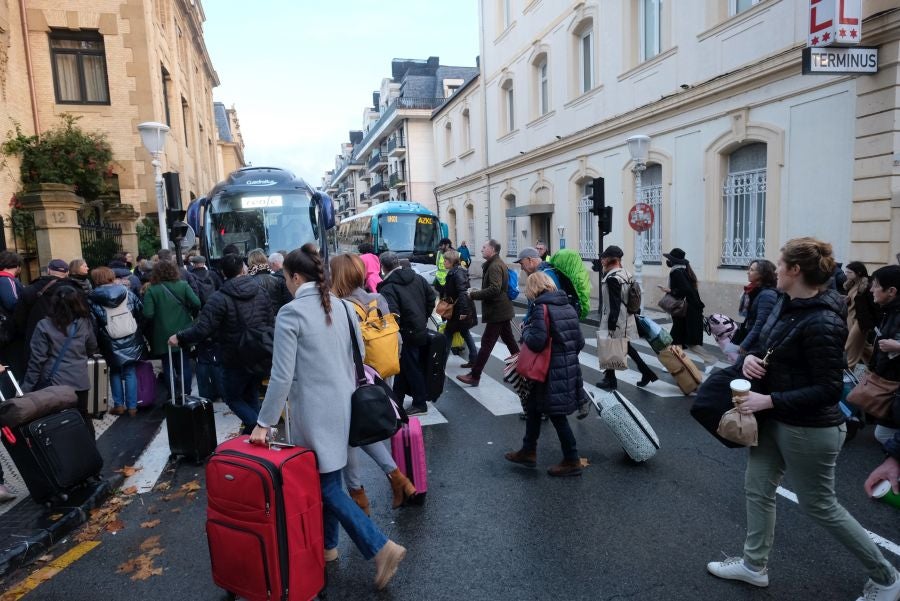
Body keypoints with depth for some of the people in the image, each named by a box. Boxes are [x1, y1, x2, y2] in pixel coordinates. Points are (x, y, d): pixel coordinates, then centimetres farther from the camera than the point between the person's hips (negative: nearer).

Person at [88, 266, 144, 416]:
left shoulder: (92, 299, -6)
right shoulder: (127, 293, -1)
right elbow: (141, 312, 2)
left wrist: (97, 342, 4)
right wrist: (137, 330, 14)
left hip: (111, 344, -1)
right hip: (131, 341, 1)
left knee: (115, 372, 18)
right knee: (130, 373, 9)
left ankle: (118, 405, 18)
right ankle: (132, 406, 9)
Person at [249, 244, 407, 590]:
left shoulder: (290, 313, -15)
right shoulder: (342, 306, 4)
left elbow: (282, 375, -17)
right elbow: (359, 354, 11)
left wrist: (264, 422, -9)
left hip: (314, 410, -7)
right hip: (342, 404, 7)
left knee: (324, 485, 3)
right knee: (328, 478, 19)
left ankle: (381, 548, -1)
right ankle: (327, 546, 32)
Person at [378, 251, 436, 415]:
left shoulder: (388, 288, -19)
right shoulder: (417, 278, 3)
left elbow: (392, 315, -27)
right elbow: (432, 296, 10)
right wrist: (424, 317, 17)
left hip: (406, 334, -8)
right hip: (421, 330, 8)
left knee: (411, 368, 6)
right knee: (404, 366, 18)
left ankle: (420, 404, 17)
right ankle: (397, 400, 30)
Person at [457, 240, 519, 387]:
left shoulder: (494, 266, -18)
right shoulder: (499, 264, 14)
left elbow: (494, 289, -29)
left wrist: (473, 295, -21)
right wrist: (477, 292, 9)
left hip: (497, 312, -10)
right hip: (503, 310, 10)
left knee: (486, 343, -7)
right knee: (509, 340, 17)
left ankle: (474, 376, -3)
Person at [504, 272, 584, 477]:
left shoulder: (541, 308, -15)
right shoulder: (568, 307, 8)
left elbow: (536, 342, -23)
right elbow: (580, 341, 9)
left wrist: (525, 330, -4)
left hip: (552, 373, -9)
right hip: (570, 369, 9)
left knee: (557, 415, 5)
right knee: (534, 406, 19)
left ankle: (572, 461, 16)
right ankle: (528, 451, 29)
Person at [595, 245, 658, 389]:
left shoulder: (612, 278, -20)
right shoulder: (626, 274, 8)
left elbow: (614, 304, -23)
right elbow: (630, 299, 15)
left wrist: (611, 324, -20)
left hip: (615, 320, -9)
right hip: (626, 319, 9)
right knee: (626, 346, 19)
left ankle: (610, 380, 17)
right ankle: (646, 372, 19)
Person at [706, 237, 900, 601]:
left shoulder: (822, 323, -27)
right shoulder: (787, 303, 0)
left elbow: (829, 390, -24)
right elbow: (768, 345, 15)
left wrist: (768, 401, -25)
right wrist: (751, 356, -7)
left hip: (809, 429, -9)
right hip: (776, 419, 9)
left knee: (819, 506, 10)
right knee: (758, 488, 16)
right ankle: (754, 565, 34)